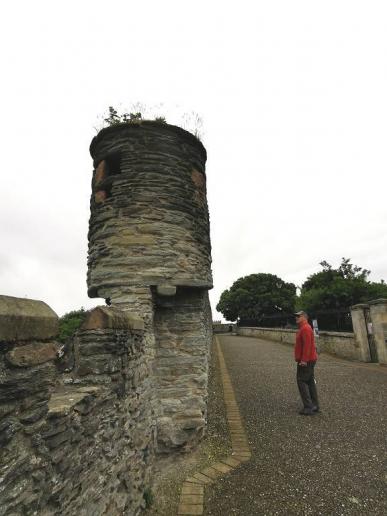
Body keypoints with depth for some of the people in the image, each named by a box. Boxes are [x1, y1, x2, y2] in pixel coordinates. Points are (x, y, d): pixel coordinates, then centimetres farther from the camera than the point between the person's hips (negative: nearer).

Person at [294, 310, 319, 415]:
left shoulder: (305, 328, -17)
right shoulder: (304, 328, 16)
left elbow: (307, 345, -24)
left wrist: (304, 360, -25)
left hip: (305, 361, -11)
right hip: (309, 360, 11)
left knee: (302, 381, -7)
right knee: (310, 382, 14)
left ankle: (308, 407, -5)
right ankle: (314, 406, 21)